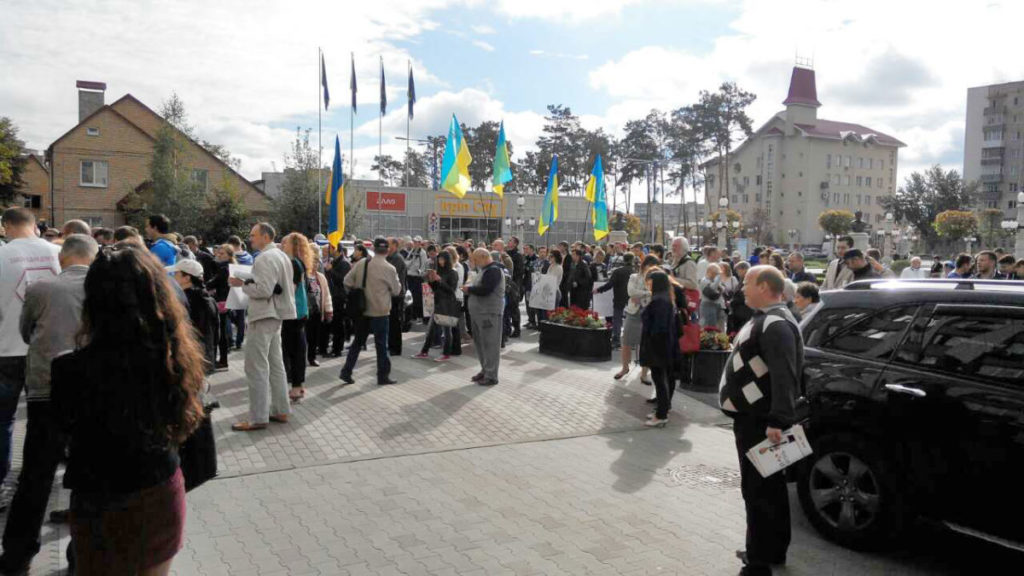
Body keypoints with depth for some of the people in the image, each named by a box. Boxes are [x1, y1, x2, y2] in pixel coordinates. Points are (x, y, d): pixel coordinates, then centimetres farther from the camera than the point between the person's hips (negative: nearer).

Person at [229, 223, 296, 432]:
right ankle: (280, 411, 20)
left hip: (263, 317, -10)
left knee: (256, 367, -6)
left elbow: (263, 290, -23)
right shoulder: (281, 256, 15)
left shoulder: (265, 258, -16)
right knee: (275, 364, 14)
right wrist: (248, 283, 17)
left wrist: (242, 284, -10)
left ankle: (258, 418, -3)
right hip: (277, 314, 10)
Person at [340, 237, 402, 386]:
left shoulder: (361, 263, -2)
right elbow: (396, 290, -4)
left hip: (362, 310, 4)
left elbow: (347, 282, 2)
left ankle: (346, 372, 16)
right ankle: (383, 376, 12)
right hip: (380, 311, -4)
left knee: (358, 341, 15)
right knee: (381, 344, 5)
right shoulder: (389, 269, -13)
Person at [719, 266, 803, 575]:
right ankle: (773, 549, 34)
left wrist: (778, 421, -31)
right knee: (769, 487, 20)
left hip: (759, 422, -11)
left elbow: (784, 377, -28)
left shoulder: (776, 324, -20)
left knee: (757, 491, -3)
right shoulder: (766, 319, 14)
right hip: (755, 417, 11)